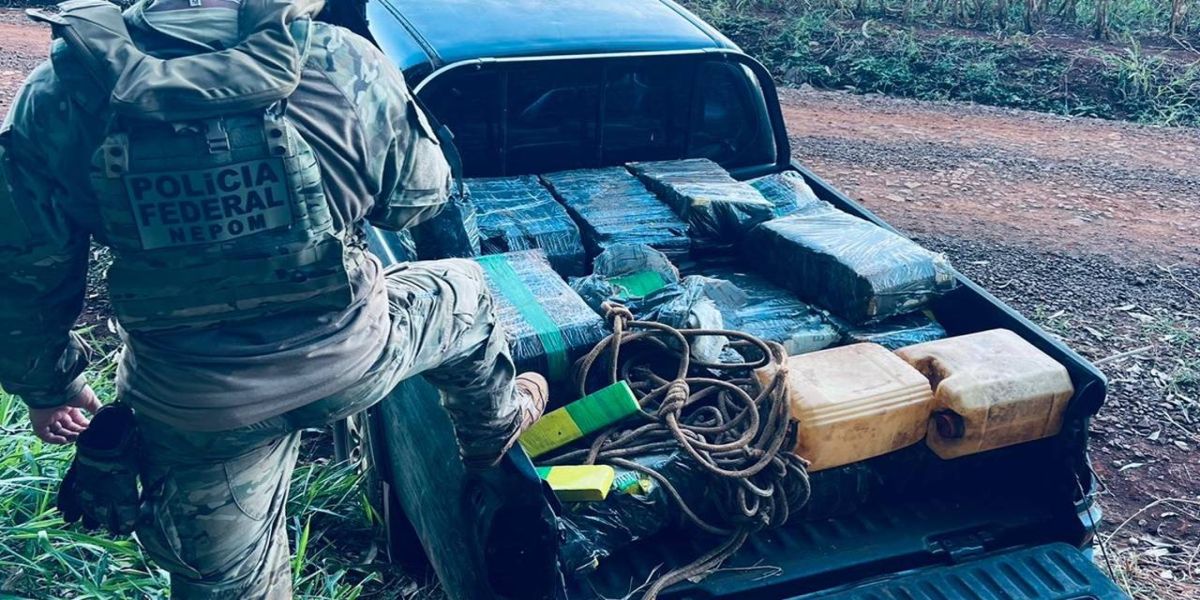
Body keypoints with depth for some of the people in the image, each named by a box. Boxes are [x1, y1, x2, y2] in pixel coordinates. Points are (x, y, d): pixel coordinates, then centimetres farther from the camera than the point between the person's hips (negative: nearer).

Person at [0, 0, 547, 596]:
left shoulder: (61, 92, -13)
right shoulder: (343, 62, -16)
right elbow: (419, 195, 0)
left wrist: (48, 387, 12)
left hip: (192, 408, 1)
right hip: (350, 361, 0)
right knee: (464, 291, 29)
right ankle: (496, 426, 54)